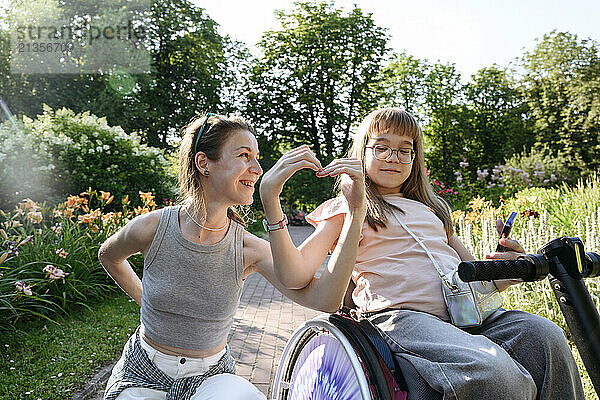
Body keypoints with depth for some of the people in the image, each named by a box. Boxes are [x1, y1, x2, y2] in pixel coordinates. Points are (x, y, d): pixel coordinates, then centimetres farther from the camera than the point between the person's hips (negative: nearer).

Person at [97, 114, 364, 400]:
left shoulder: (249, 249, -16)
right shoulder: (152, 228, -16)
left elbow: (321, 298, -29)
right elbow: (108, 255, 9)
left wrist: (355, 215, -36)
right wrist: (144, 299, 5)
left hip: (210, 376, -1)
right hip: (144, 376, 1)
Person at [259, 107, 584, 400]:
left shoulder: (432, 209, 28)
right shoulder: (346, 209, 9)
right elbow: (295, 276, -6)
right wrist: (270, 199, -16)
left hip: (464, 313, 6)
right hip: (402, 315, -5)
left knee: (545, 336, -22)